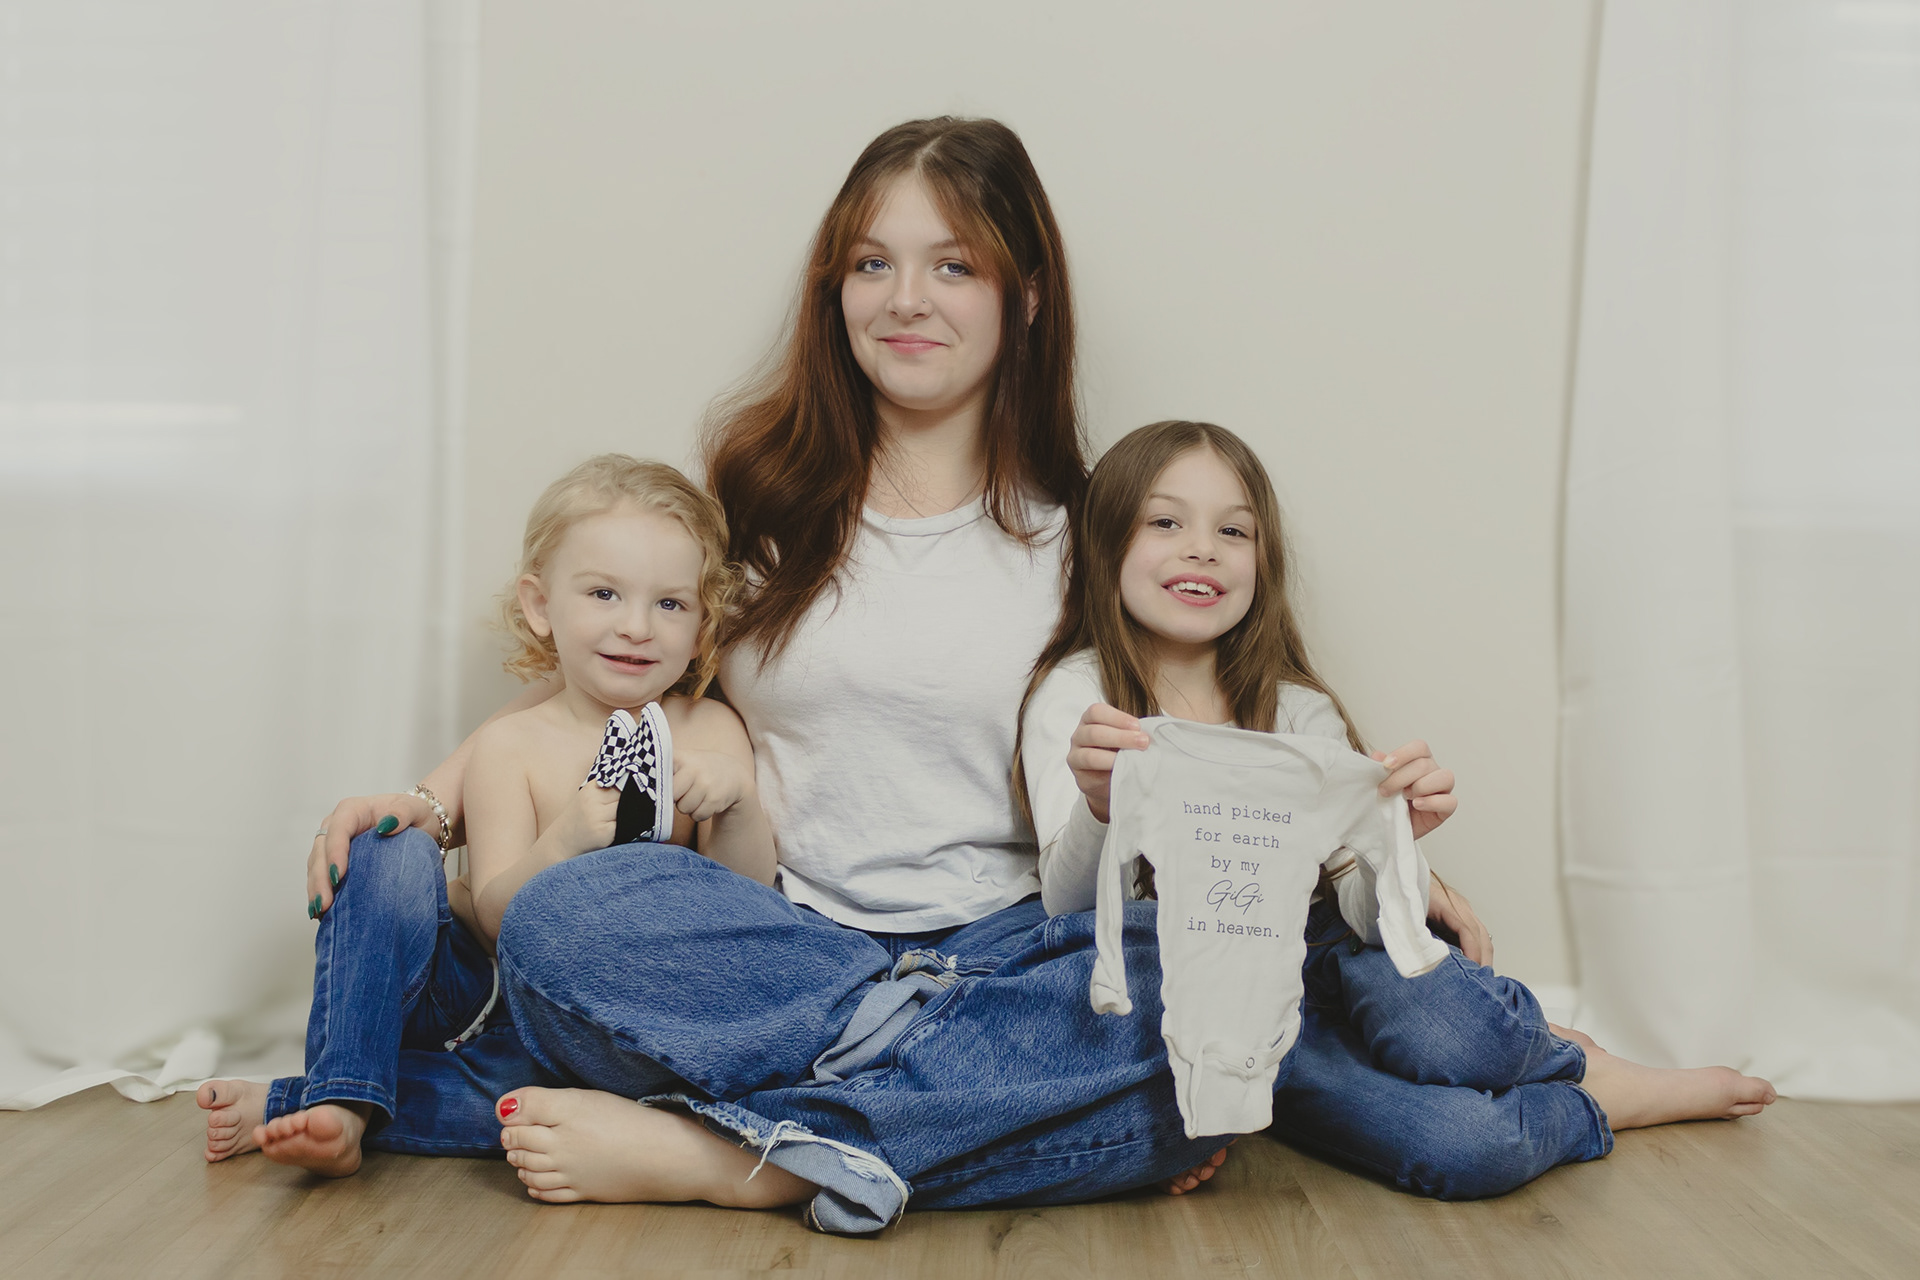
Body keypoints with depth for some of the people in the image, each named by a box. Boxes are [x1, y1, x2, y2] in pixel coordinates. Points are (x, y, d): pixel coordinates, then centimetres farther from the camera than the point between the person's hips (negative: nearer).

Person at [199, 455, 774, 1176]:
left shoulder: (711, 732, 0)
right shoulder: (511, 746, -3)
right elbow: (495, 917, -11)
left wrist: (737, 804, -27)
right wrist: (563, 842, -31)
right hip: (497, 997, 0)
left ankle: (292, 1104, -27)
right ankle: (340, 1099, -26)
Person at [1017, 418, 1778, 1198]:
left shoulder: (1297, 711, 3)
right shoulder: (1073, 697, -6)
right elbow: (1068, 911, -16)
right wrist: (1099, 805, -36)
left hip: (1315, 952, 3)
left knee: (1442, 1022, -33)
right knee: (1463, 1144, -29)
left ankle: (1557, 1051, 2)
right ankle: (1609, 1094, 2)